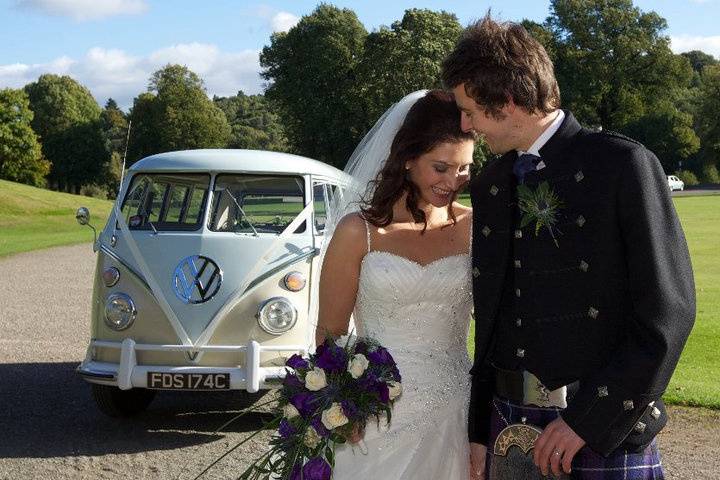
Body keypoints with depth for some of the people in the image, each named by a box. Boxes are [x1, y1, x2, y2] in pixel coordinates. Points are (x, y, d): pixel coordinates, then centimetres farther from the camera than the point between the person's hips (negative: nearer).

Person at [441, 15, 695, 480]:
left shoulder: (623, 164, -10)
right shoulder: (488, 186, 9)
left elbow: (668, 311, -13)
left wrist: (588, 420, -16)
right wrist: (479, 430, 9)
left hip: (604, 431, -5)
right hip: (509, 422, 6)